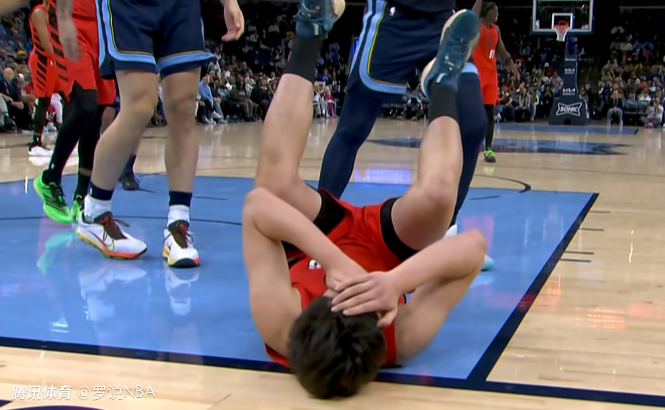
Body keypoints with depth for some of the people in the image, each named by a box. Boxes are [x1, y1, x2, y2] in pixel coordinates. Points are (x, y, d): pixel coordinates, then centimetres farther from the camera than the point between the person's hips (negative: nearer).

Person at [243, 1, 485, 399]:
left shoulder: (279, 324, -44)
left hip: (309, 246, 1)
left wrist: (334, 261, -58)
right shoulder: (401, 339, -43)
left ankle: (312, 32, -8)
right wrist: (396, 280, -61)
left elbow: (258, 205, -47)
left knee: (275, 183, -28)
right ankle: (443, 83, 7)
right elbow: (474, 245, -46)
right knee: (436, 194, -27)